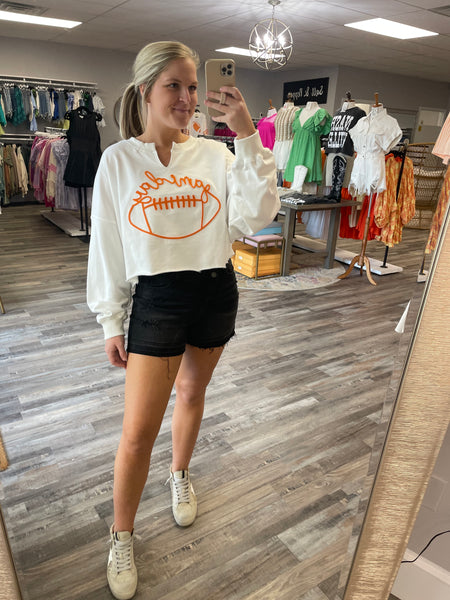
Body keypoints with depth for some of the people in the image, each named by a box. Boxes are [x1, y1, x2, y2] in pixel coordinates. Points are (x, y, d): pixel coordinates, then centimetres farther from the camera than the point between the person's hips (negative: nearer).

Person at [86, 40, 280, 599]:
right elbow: (107, 248, 0)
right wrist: (112, 323, 1)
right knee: (138, 431, 0)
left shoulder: (216, 155, 2)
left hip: (216, 292, 3)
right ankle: (121, 538, 27)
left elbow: (254, 217, -12)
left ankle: (180, 475, 50)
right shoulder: (117, 160, -1)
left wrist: (248, 137, -17)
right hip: (156, 298, -2)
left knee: (192, 393, 21)